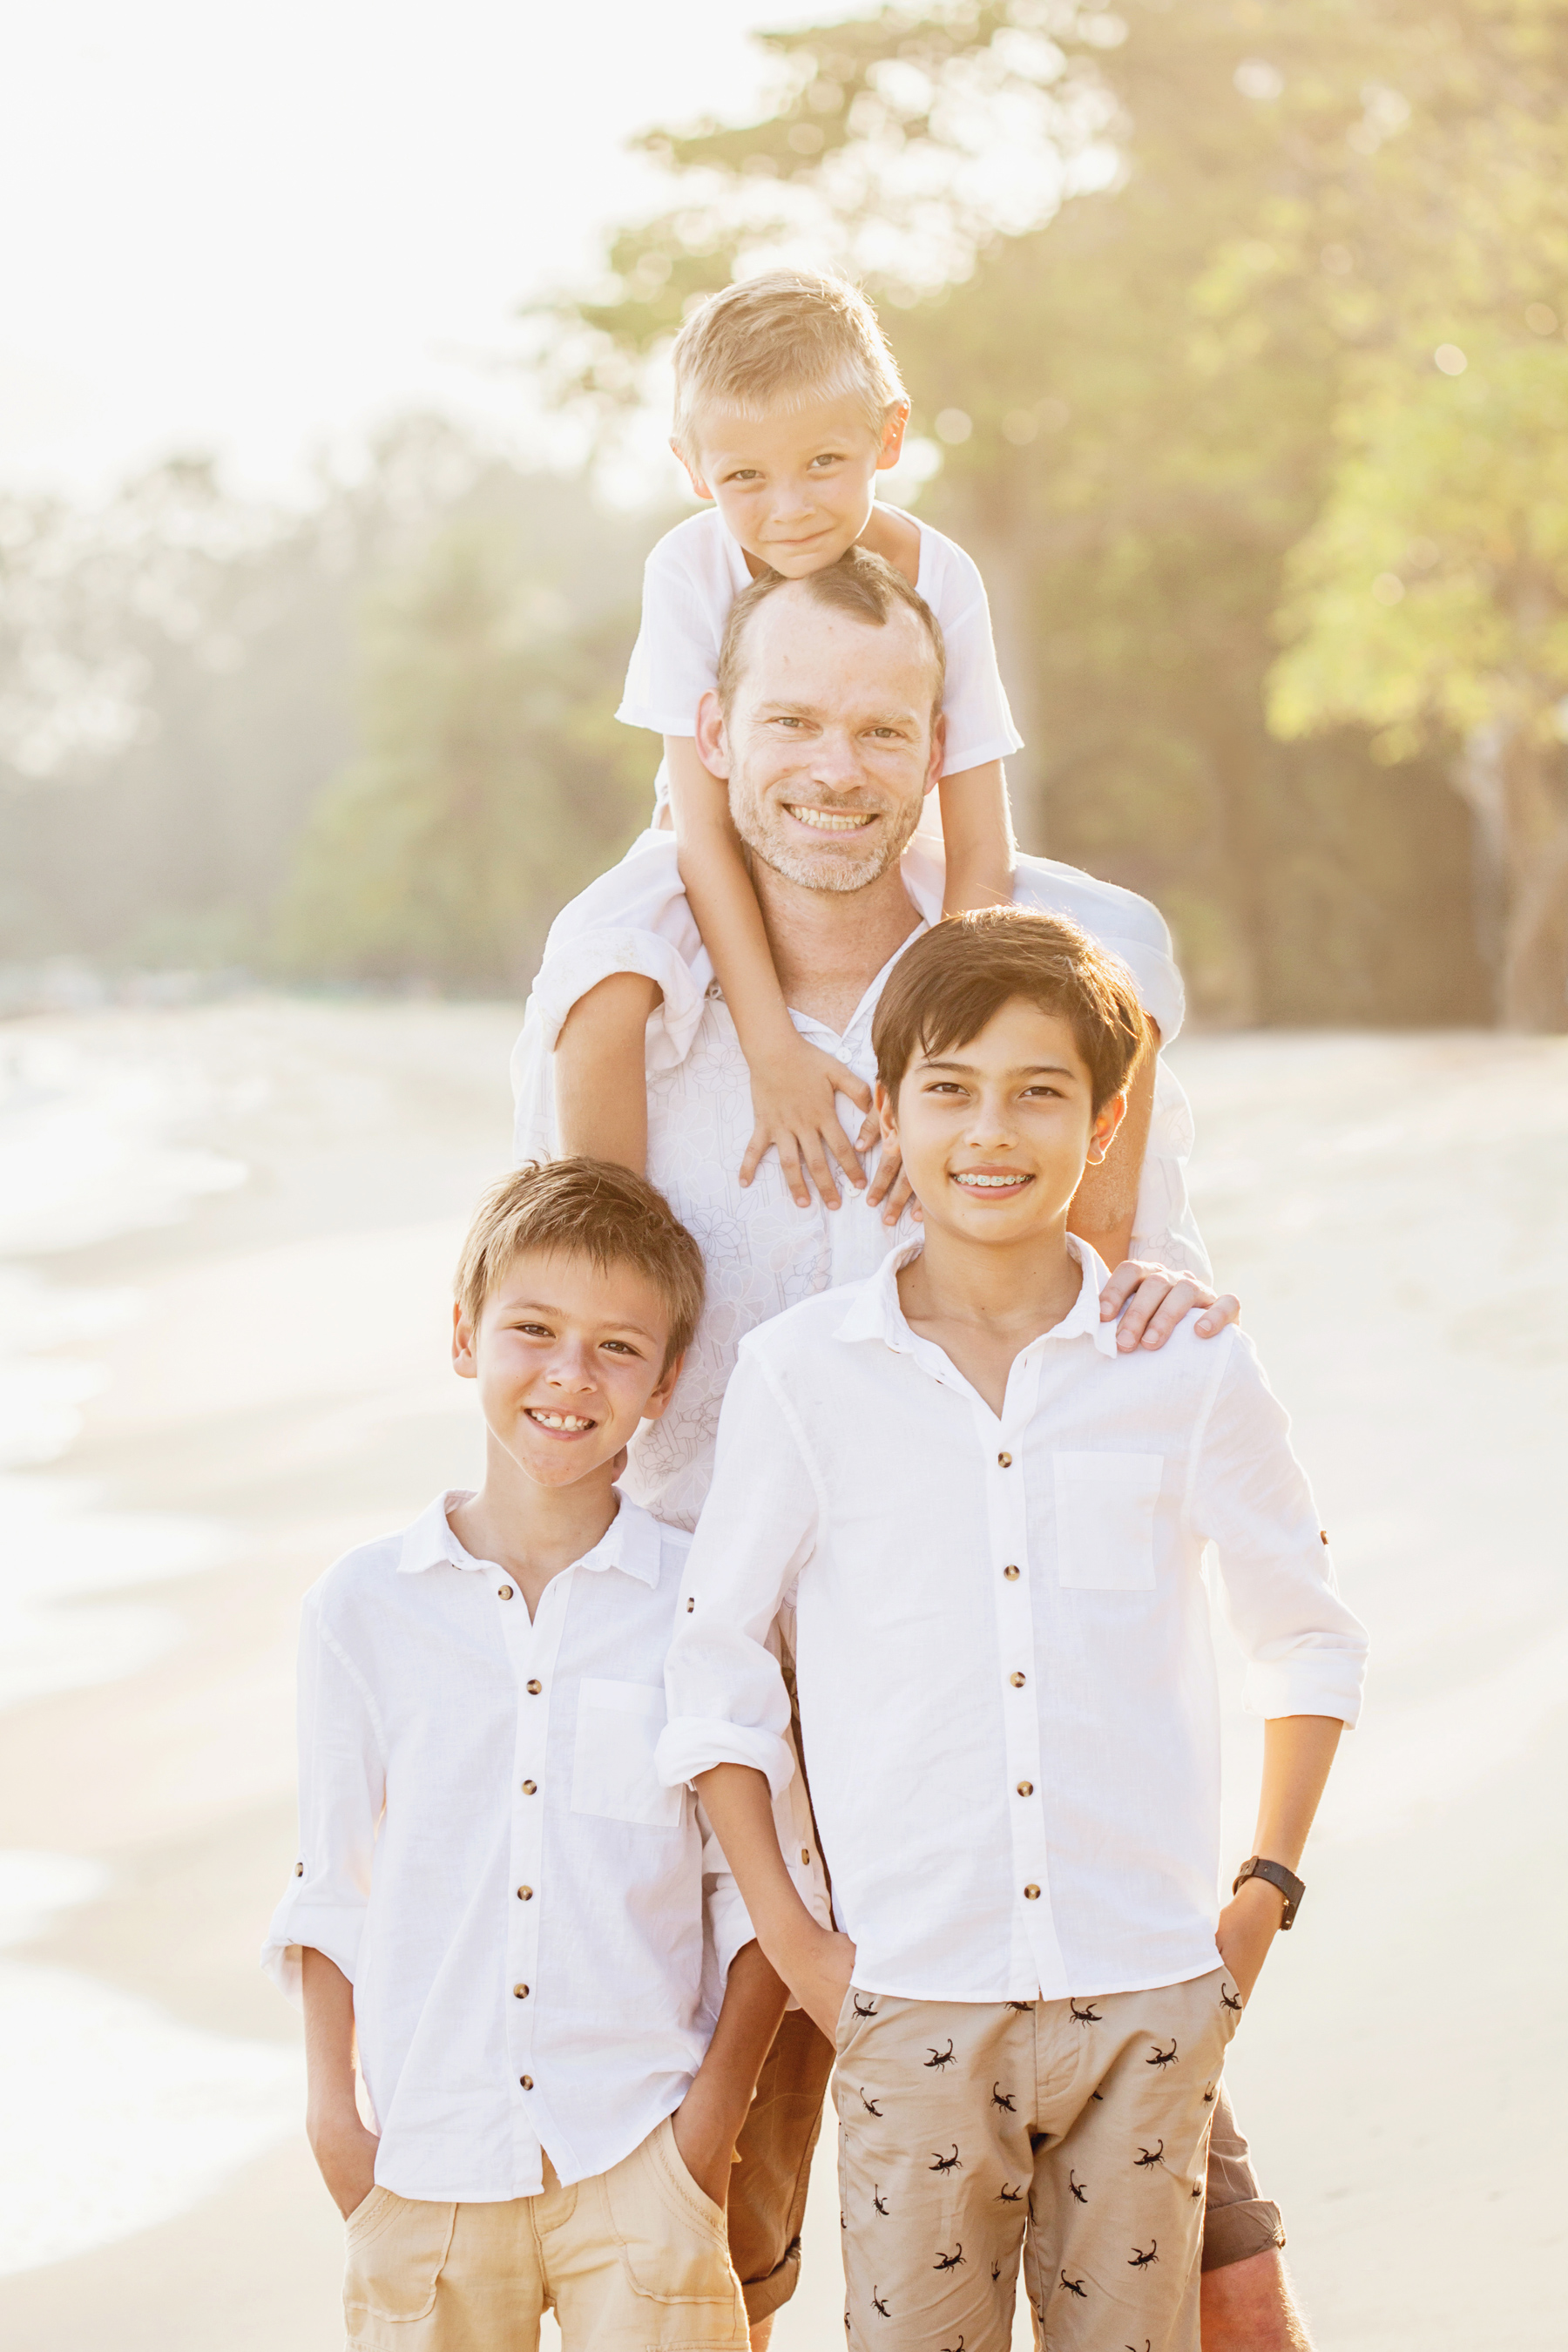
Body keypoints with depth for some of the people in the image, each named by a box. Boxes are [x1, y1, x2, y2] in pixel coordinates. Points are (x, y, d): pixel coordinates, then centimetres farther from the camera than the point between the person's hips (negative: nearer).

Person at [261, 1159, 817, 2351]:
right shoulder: (364, 1607, 2)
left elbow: (758, 1893, 3)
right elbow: (332, 1888, 9)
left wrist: (714, 2110, -4)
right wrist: (333, 2118, 5)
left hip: (637, 2157, -1)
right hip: (426, 2163, 1)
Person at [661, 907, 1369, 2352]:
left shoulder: (1188, 1367, 1)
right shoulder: (803, 1376, -2)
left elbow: (1309, 1637, 14)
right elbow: (713, 1672, 6)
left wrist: (1267, 1892, 7)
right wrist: (791, 1940, 1)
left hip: (1148, 2002, 1)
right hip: (915, 2003, -1)